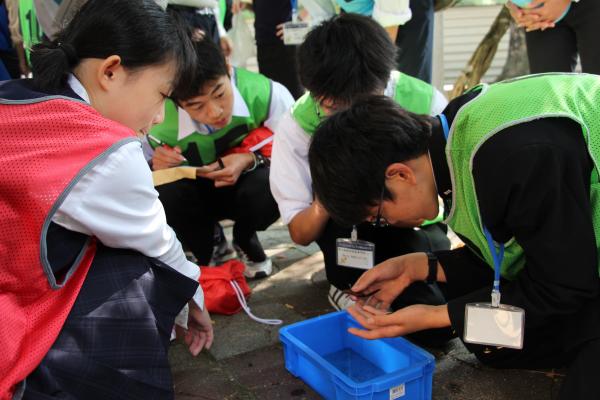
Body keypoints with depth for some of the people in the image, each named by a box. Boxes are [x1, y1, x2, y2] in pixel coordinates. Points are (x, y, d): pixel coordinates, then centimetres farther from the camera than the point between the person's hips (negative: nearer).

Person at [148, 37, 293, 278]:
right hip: (195, 195, 1)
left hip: (245, 188, 0)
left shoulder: (266, 95, -30)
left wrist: (252, 159, -33)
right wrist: (154, 169, -32)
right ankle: (205, 253, 1)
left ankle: (245, 241, 2)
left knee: (268, 187, -35)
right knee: (163, 195, -32)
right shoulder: (158, 124, -26)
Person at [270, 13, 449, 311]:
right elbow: (300, 234, -15)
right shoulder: (297, 124, -22)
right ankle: (348, 285, -8)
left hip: (412, 226, 0)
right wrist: (324, 204, -40)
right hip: (343, 229, 1)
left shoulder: (426, 103, -24)